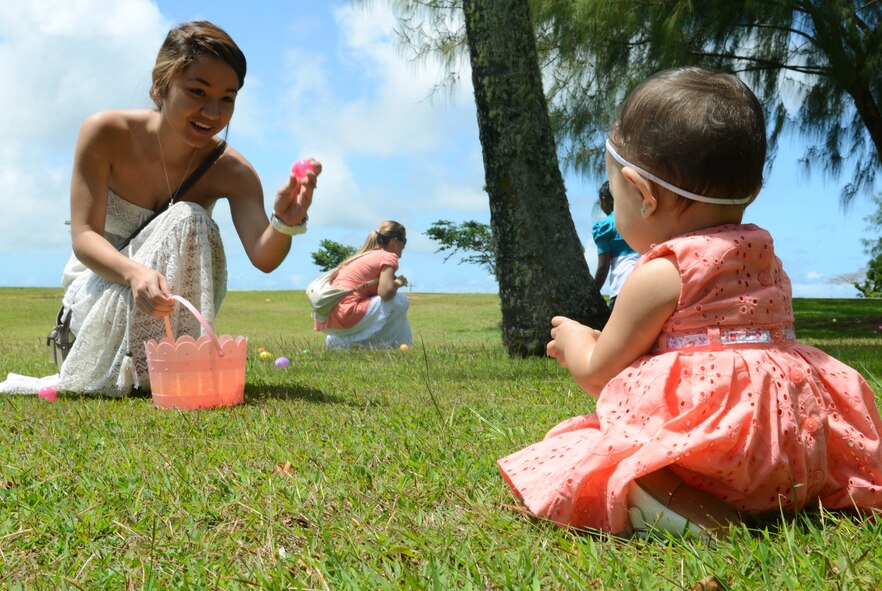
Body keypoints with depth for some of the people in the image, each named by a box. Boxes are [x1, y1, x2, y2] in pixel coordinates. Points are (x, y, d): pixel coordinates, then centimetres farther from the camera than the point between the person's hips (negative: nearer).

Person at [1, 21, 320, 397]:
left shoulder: (232, 171, -17)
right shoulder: (106, 133, -19)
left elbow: (263, 258, -30)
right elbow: (84, 236, -24)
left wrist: (286, 222, -54)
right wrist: (135, 273, -46)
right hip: (97, 288, -2)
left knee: (190, 222, -28)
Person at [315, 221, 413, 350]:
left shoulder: (363, 256, 23)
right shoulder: (388, 257, -2)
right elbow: (385, 292, -16)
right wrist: (397, 283, 4)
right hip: (345, 315, -9)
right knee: (401, 302, -3)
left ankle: (339, 341, 16)